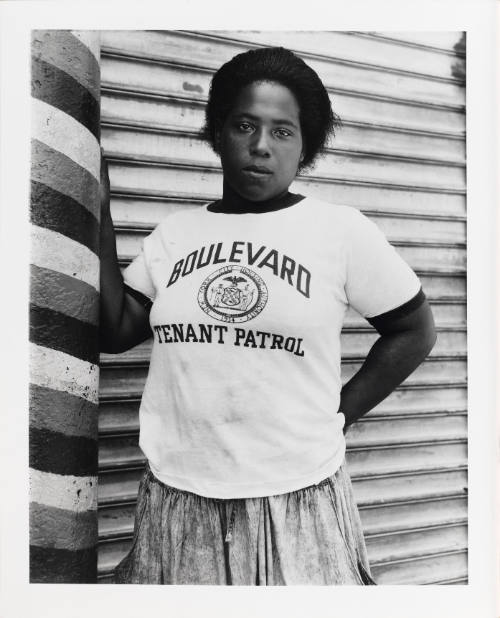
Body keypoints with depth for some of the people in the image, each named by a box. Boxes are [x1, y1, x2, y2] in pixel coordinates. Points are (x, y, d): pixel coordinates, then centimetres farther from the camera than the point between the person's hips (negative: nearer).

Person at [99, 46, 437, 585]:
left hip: (296, 496, -2)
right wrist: (99, 214, -4)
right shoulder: (175, 232, 5)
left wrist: (338, 414, -1)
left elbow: (414, 330, 4)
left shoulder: (341, 231, -4)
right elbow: (114, 330, 0)